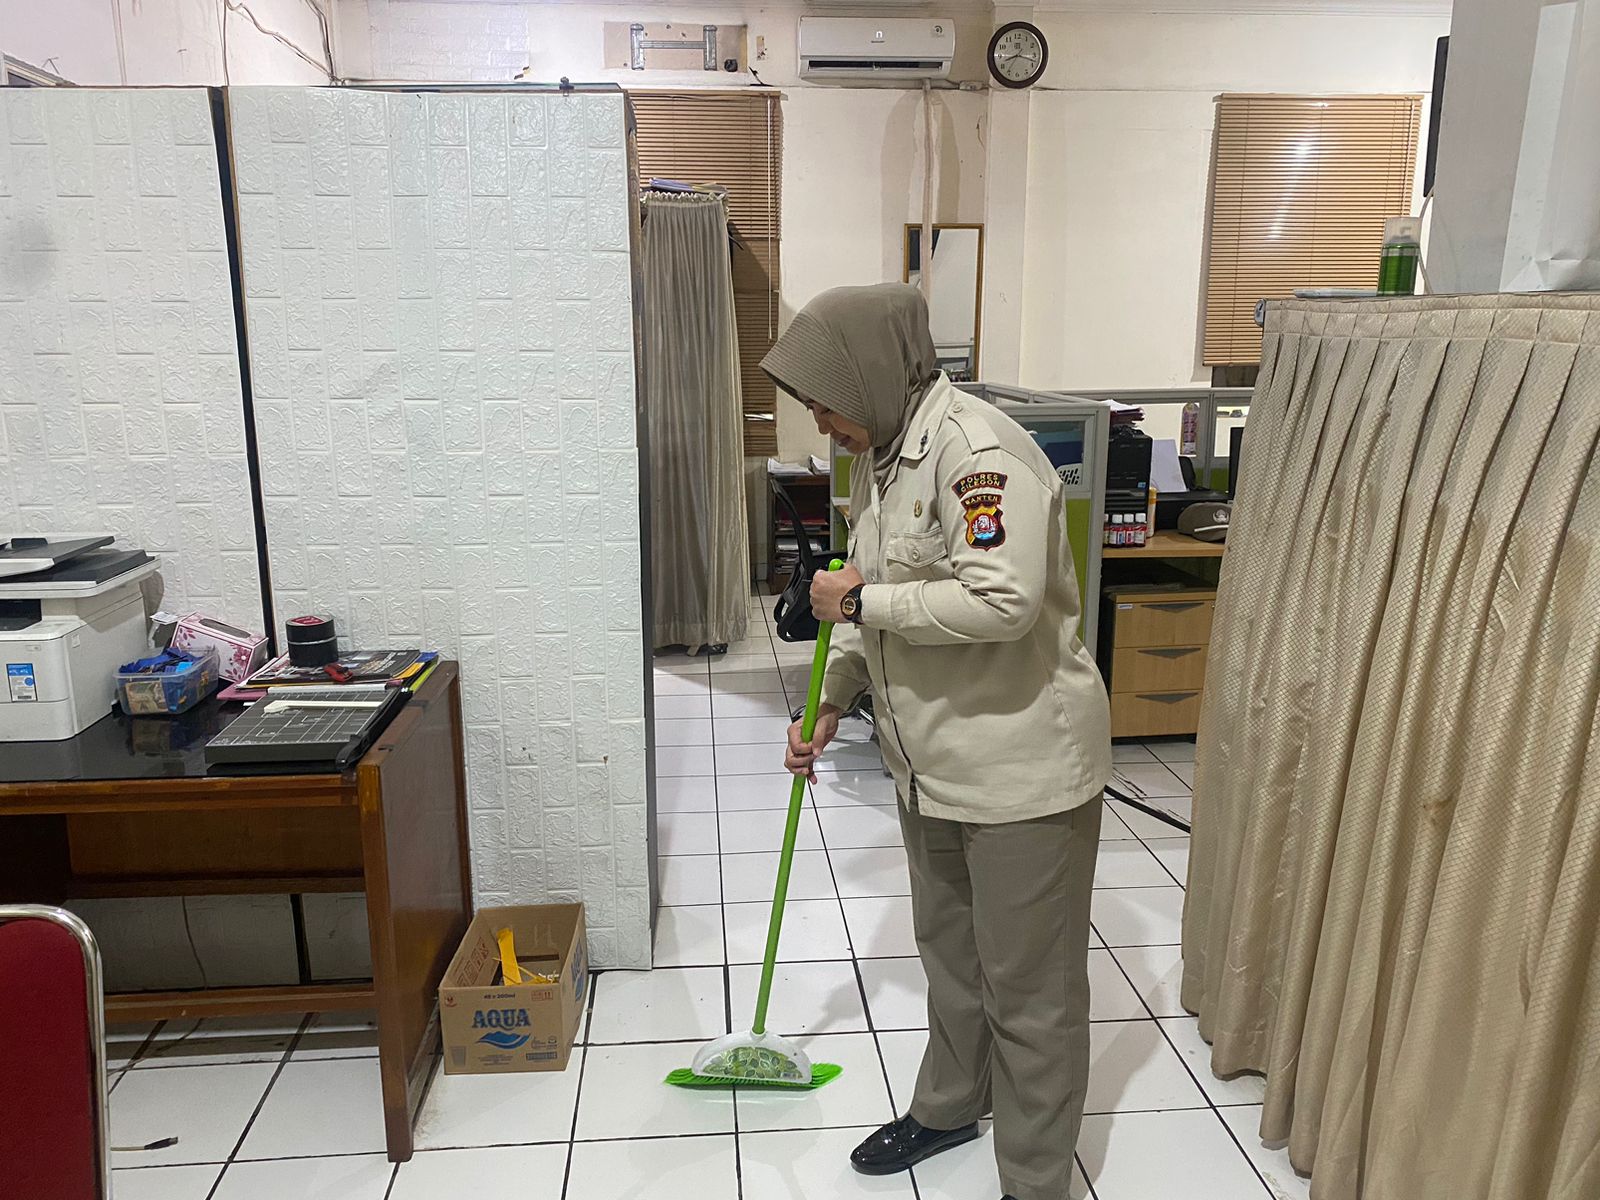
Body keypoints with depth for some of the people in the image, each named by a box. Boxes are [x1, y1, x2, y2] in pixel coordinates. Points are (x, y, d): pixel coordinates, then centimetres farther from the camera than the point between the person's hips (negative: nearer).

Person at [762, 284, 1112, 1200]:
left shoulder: (979, 448, -22)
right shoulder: (880, 456, 8)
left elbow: (1002, 600, -33)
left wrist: (858, 602, -22)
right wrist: (828, 709, 16)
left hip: (1021, 761, -9)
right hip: (932, 760, 9)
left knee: (1029, 986, 7)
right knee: (949, 951, 26)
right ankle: (950, 1107, 48)